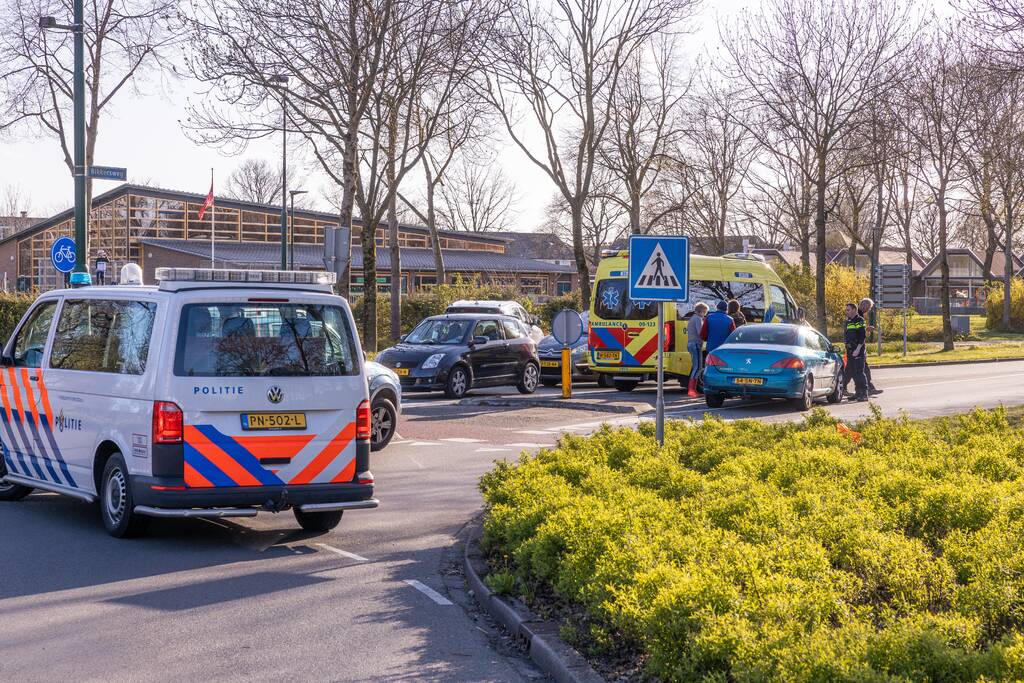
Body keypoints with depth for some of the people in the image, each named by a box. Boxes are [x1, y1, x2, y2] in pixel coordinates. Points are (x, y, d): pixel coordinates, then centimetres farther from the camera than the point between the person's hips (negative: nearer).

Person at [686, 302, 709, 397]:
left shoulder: (693, 318, 21)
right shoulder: (698, 319, -11)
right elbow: (700, 333, -20)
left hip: (690, 343, 11)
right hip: (696, 344, -11)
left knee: (695, 367, 13)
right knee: (697, 367, -11)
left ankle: (692, 389, 15)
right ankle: (691, 390, -17)